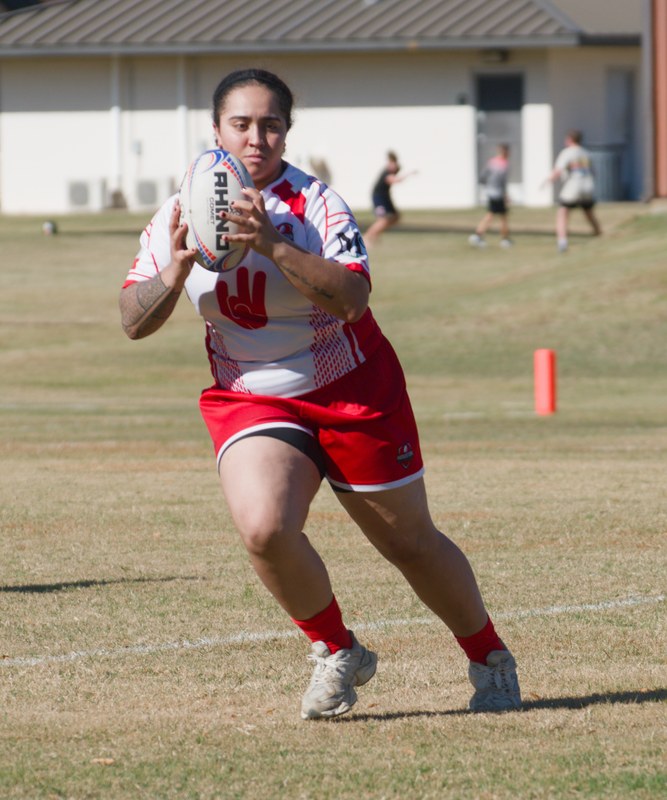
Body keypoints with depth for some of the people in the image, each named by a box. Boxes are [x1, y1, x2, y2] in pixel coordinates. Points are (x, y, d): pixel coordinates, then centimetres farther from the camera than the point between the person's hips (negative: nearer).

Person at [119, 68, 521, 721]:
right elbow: (133, 322, -3)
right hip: (249, 400, 2)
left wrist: (273, 246, -40)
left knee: (410, 544, 9)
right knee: (264, 527, -25)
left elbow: (352, 298, -32)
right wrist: (177, 268, -21)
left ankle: (490, 659, 34)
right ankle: (336, 652, 1)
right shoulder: (180, 214, -4)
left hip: (352, 391, -2)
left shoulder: (315, 204, -17)